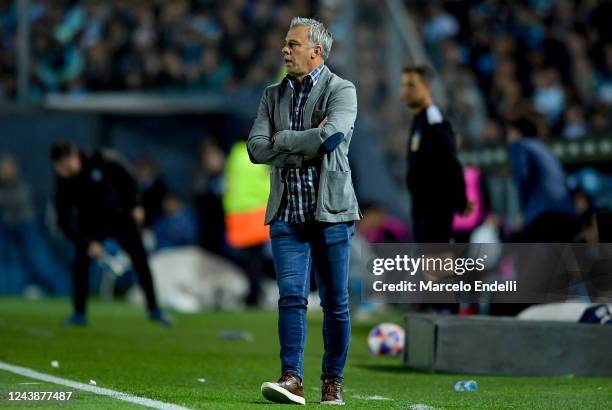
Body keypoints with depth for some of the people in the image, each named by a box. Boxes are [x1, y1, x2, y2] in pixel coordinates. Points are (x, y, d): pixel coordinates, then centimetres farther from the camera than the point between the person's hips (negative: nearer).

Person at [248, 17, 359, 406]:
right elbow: (256, 148, 1)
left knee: (335, 303, 3)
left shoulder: (341, 90, -2)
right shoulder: (273, 95, 12)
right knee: (291, 297, -9)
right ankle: (292, 379, -14)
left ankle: (333, 382, 12)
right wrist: (307, 146, -9)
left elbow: (332, 136, -21)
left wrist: (282, 139, -10)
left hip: (331, 212, -3)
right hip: (287, 213, 3)